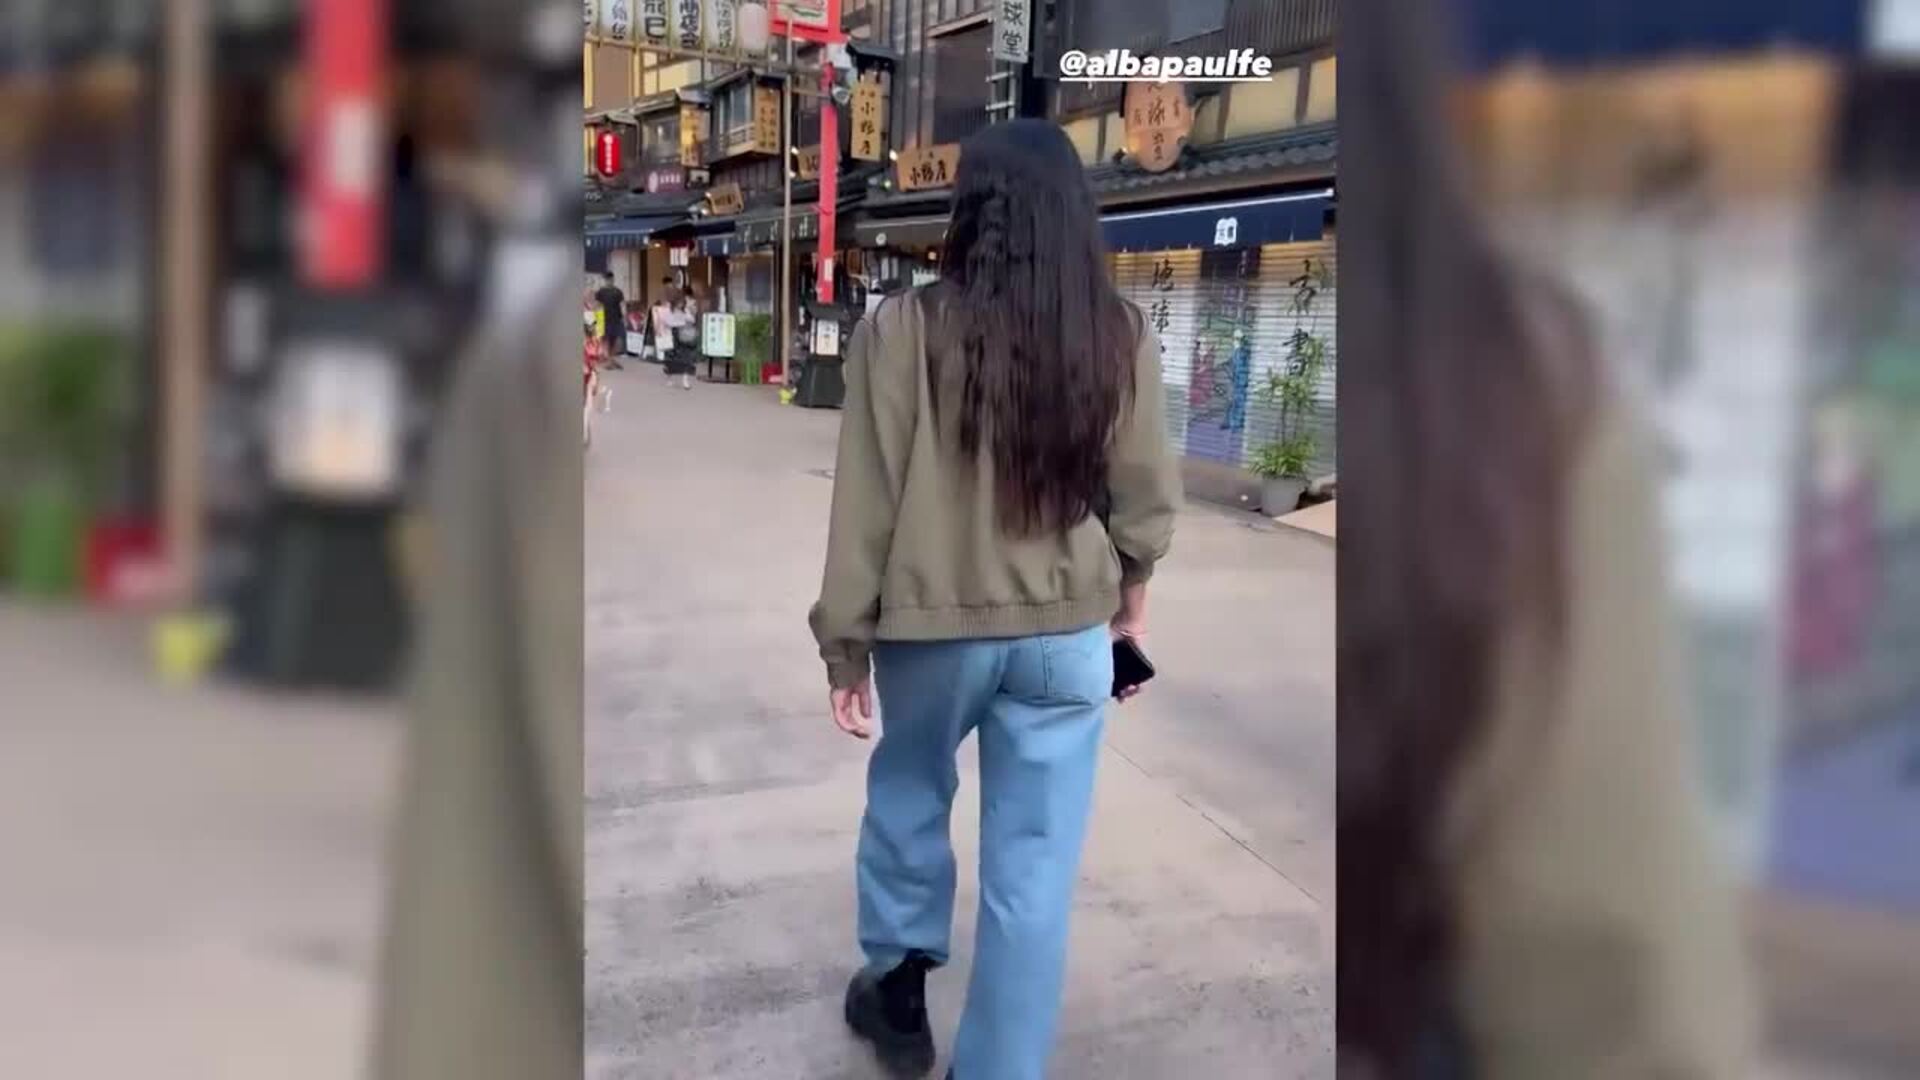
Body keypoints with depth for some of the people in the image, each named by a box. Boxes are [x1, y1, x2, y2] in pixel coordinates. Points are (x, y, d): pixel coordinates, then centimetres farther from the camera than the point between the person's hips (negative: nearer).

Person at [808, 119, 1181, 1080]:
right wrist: (1130, 586, 23)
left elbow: (867, 502, -9)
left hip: (934, 623, -1)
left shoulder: (902, 329, -12)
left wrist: (847, 643, 1)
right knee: (1034, 866, 10)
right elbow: (1146, 492, 5)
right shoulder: (1123, 335, -5)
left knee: (906, 799, 25)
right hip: (1069, 632, 1)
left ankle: (898, 988, 41)